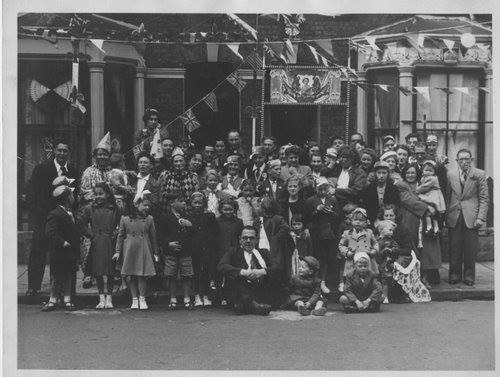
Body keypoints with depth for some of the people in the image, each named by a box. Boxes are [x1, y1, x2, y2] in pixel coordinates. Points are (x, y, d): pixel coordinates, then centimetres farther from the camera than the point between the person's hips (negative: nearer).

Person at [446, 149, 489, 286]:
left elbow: (484, 198, 0)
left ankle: (469, 276, 12)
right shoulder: (450, 174, 8)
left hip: (471, 217, -2)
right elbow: (447, 196, 11)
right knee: (454, 248, 4)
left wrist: (481, 217, -8)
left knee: (470, 249, 1)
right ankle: (455, 275, 15)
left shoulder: (479, 174, 2)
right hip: (454, 217, 2)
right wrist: (446, 215, 4)